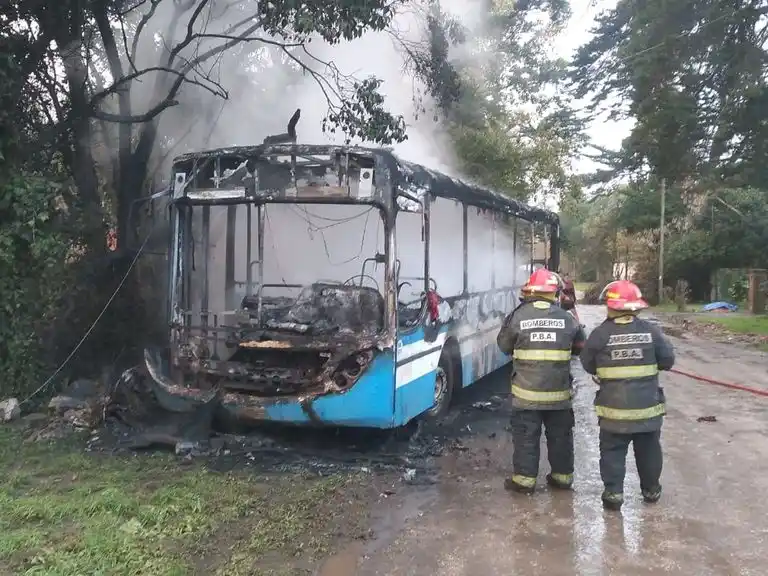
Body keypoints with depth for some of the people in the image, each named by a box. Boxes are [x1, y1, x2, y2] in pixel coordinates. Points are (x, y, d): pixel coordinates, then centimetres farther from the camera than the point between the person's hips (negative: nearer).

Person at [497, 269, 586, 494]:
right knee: (560, 435, 16)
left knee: (526, 436, 7)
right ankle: (562, 476, 28)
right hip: (559, 391, 2)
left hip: (526, 391, -2)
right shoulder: (566, 318, -2)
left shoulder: (517, 316, -9)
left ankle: (524, 479, 13)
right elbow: (580, 346, 11)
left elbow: (504, 345, 2)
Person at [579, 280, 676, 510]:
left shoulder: (600, 334, -11)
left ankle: (613, 492, 7)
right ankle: (651, 489, 32)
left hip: (614, 407, -2)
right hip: (648, 405, 3)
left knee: (612, 450, 9)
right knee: (649, 450, 19)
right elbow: (668, 361, 2)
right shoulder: (650, 330, -5)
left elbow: (588, 365, 0)